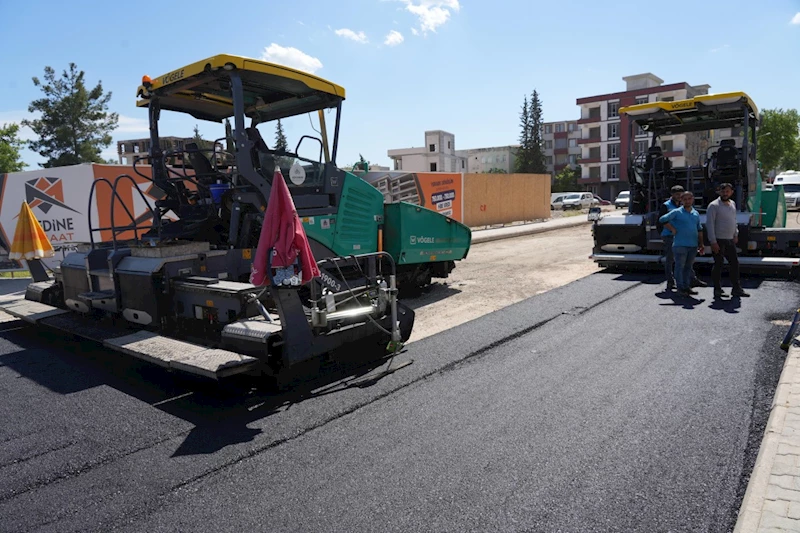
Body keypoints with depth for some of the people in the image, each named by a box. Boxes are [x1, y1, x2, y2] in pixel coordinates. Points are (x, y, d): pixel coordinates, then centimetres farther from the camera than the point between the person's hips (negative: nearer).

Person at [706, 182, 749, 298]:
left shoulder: (733, 204, 14)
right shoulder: (714, 205, -10)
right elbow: (709, 224, -14)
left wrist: (736, 234, 17)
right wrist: (713, 242, -18)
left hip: (730, 240, 7)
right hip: (719, 241, -7)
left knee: (735, 263, 8)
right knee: (718, 265, -2)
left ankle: (737, 289, 15)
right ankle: (717, 290, 6)